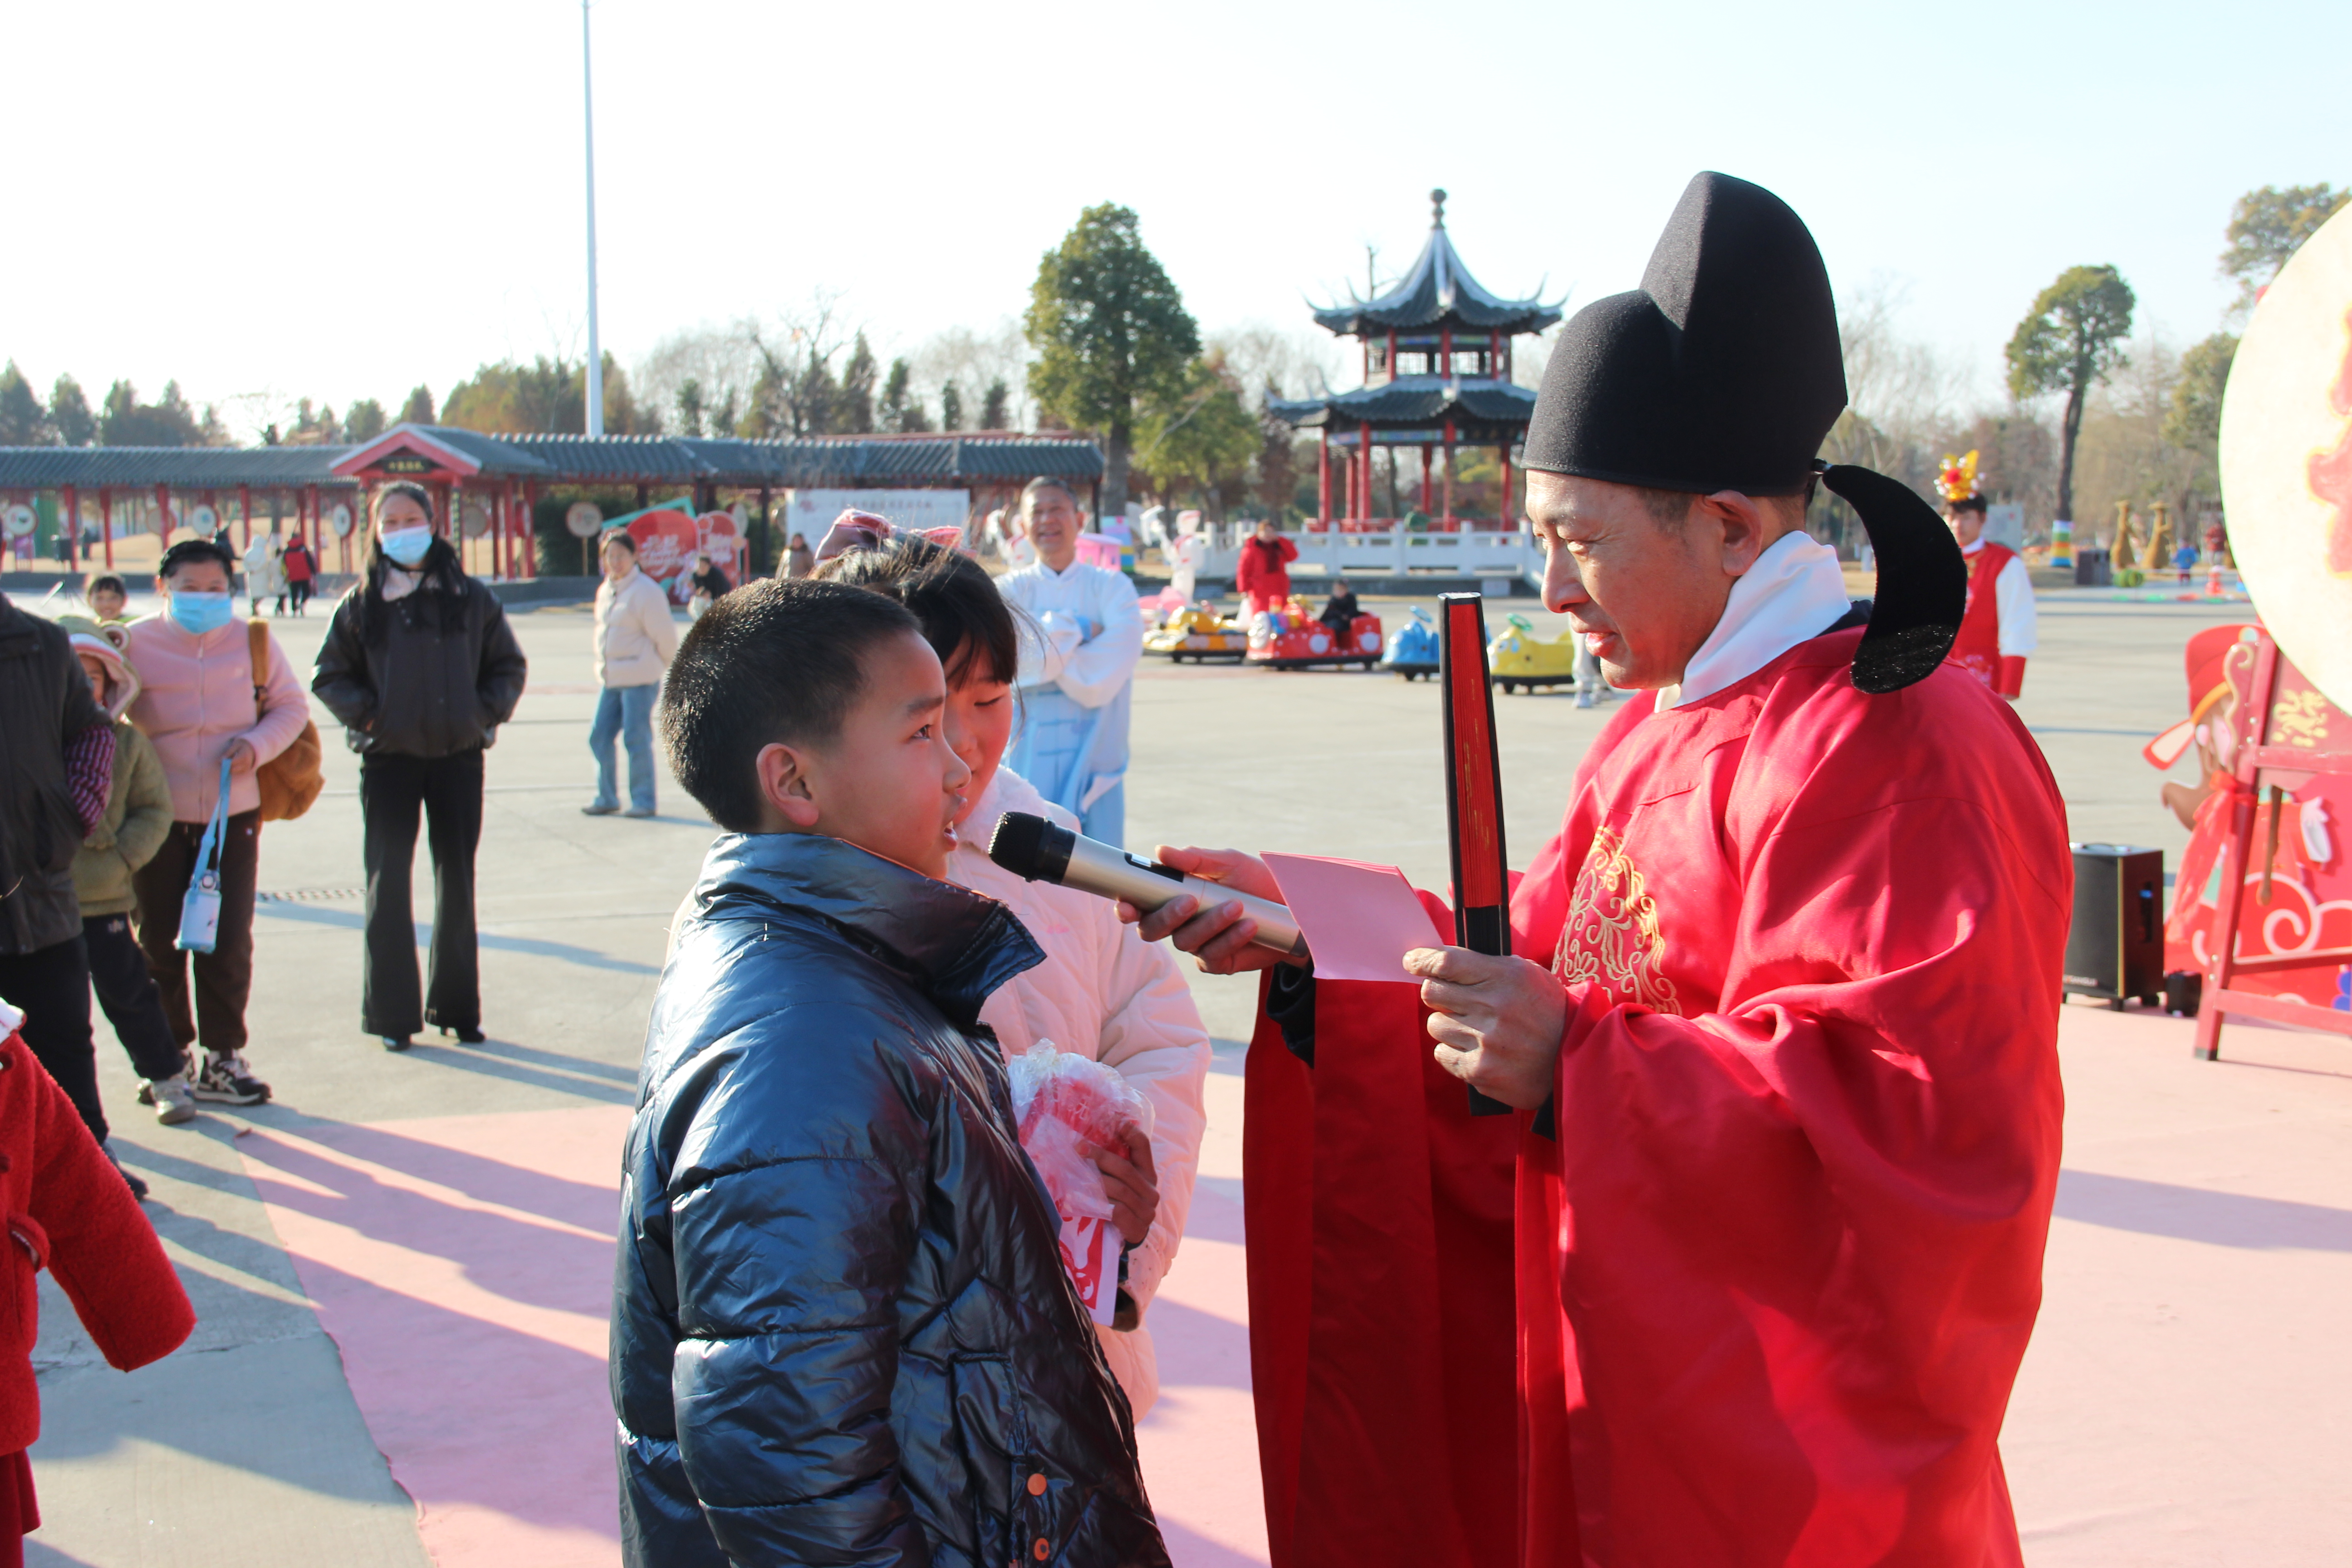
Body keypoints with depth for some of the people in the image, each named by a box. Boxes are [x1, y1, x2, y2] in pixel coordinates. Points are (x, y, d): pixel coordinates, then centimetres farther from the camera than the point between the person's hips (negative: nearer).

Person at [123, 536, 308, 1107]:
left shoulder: (254, 642, 3)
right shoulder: (134, 644, -2)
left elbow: (290, 707, 11)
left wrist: (257, 744, -8)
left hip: (234, 814, 1)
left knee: (228, 942, 2)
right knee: (158, 941, 7)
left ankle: (222, 1059, 14)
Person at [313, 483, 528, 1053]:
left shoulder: (470, 598, 4)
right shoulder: (361, 603, 2)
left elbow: (509, 666, 10)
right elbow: (329, 675, 7)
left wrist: (486, 712, -4)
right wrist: (365, 713, -7)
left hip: (459, 755, 1)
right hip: (388, 758, -1)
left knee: (457, 881, 8)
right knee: (388, 883, -1)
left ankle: (457, 1006, 18)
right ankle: (392, 1012, 6)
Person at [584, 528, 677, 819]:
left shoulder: (646, 591, -12)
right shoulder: (604, 590, 12)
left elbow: (665, 636, -9)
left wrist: (666, 668, 3)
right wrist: (603, 668, 18)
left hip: (639, 678, -8)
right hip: (610, 678, 8)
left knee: (636, 739, -5)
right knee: (599, 737, 8)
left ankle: (643, 800, 5)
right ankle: (606, 798, 19)